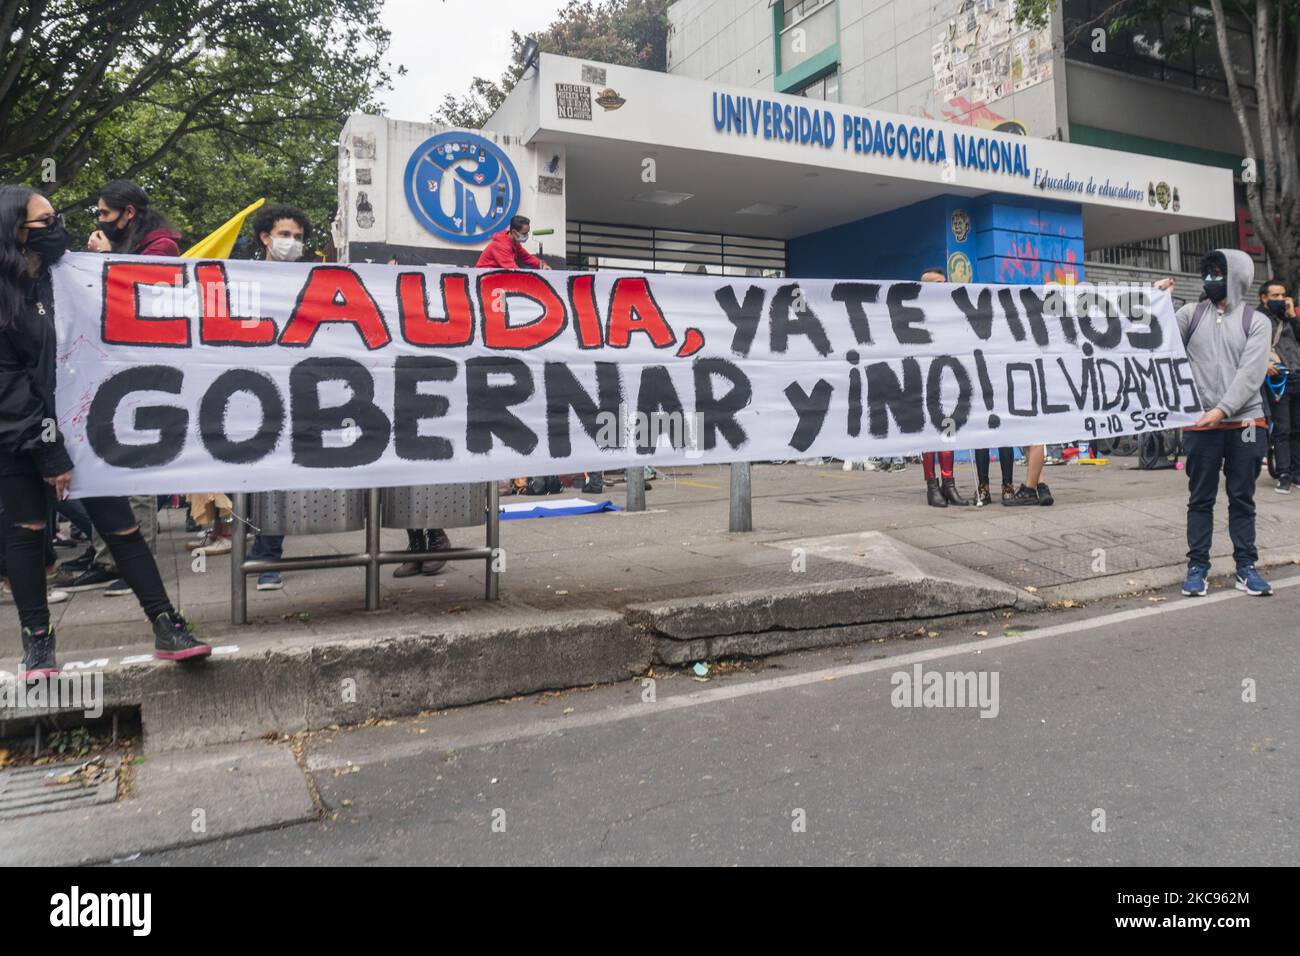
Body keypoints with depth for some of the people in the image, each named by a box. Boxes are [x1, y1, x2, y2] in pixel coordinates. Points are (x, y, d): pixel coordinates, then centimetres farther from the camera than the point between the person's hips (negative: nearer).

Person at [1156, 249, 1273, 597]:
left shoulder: (1256, 321, 3)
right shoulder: (1192, 313, 7)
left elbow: (1250, 373, -6)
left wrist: (1222, 410, -17)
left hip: (1245, 422, 0)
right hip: (1200, 424, 0)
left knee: (1242, 498, 7)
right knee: (1200, 499, 4)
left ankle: (1246, 567, 16)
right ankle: (1197, 567, 10)